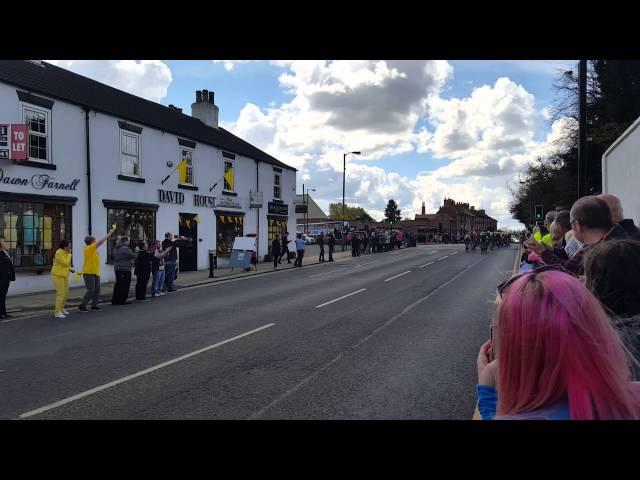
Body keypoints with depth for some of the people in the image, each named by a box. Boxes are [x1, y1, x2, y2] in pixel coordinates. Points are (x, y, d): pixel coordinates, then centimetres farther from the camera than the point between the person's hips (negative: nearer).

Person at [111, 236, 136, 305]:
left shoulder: (115, 249, 13)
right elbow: (133, 256, -15)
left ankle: (115, 300, 17)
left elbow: (112, 257, 24)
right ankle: (122, 300, -2)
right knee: (124, 285, -3)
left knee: (118, 284, 14)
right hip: (125, 269, -9)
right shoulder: (125, 248, -16)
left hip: (117, 269, 9)